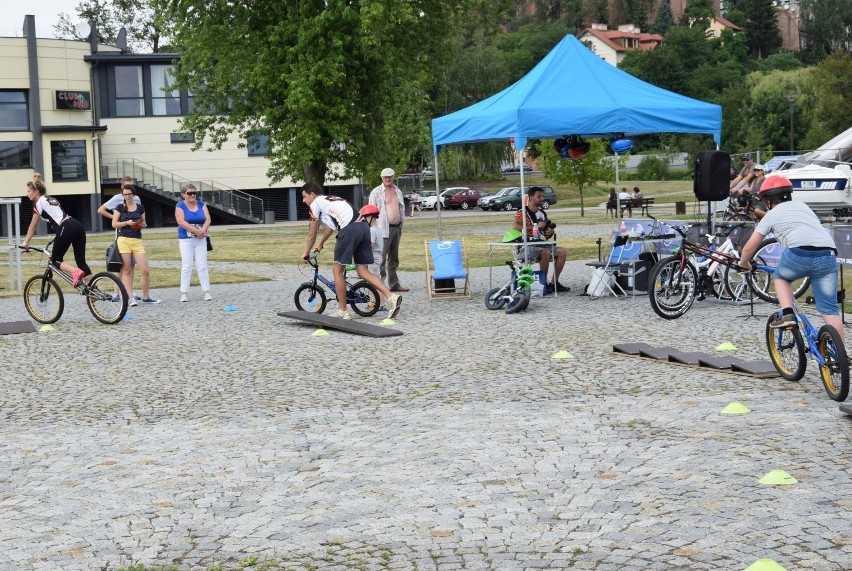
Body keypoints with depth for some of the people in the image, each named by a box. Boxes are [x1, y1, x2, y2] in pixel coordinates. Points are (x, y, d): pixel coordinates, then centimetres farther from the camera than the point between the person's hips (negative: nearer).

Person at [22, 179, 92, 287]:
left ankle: (76, 272, -21)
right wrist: (58, 238, 38)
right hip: (78, 226, 8)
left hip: (67, 229, -8)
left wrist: (25, 243, 15)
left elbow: (33, 226, 8)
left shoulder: (39, 203, 6)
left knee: (55, 260, 5)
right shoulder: (51, 199, 29)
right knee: (81, 261, 9)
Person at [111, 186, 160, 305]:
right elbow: (114, 224, 2)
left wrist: (141, 224, -4)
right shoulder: (120, 208, 4)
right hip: (124, 240, -2)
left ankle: (146, 297, 8)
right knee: (126, 270, -1)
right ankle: (130, 297, 2)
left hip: (137, 241, 2)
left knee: (145, 270, -5)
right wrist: (127, 223, -12)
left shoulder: (140, 208, 10)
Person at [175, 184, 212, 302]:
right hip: (186, 239, -3)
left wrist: (203, 230, -16)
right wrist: (197, 231, -20)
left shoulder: (201, 204, 10)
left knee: (202, 266, 3)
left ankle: (206, 291, 5)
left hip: (200, 239, 3)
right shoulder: (180, 206, -2)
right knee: (186, 267, -3)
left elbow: (207, 219, 3)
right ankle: (184, 293, 0)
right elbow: (181, 222, -14)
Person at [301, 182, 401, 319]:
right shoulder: (332, 200, 34)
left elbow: (312, 235, 15)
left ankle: (342, 312, 10)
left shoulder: (315, 204, 10)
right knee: (363, 271, 8)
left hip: (349, 230, -8)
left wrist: (306, 254, 30)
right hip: (363, 226, 8)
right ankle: (391, 297, -8)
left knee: (338, 271, 6)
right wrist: (320, 244, 62)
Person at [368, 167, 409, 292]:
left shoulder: (398, 191, 16)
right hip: (384, 229, -7)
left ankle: (394, 283, 18)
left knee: (394, 259, 12)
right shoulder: (376, 192, -2)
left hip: (396, 228, 7)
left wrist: (401, 225, 16)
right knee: (381, 258, -11)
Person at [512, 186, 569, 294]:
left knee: (562, 252, -8)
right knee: (545, 252, -33)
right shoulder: (522, 212, -6)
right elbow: (515, 227, -25)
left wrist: (550, 233, -2)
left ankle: (554, 283, -5)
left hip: (541, 244, 8)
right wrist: (535, 226, -22)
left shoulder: (542, 213, 16)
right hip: (527, 246, -8)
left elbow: (545, 236, 24)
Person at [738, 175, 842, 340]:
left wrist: (743, 263, 40)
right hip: (829, 255, 3)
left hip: (800, 253, -3)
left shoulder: (771, 215, 20)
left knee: (781, 277, 29)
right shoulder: (802, 206, 31)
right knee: (829, 309, 8)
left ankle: (787, 314, 9)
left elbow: (749, 247, 20)